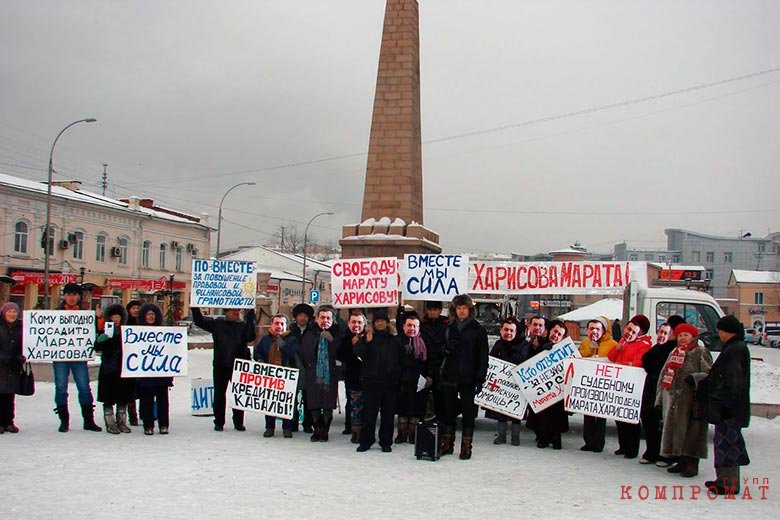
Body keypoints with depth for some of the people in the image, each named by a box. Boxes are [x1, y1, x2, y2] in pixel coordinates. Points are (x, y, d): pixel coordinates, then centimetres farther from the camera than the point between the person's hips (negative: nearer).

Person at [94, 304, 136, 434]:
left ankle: (122, 422, 18)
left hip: (124, 370, 3)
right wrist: (103, 337, -29)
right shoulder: (105, 331, 0)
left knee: (123, 398, 9)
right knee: (109, 398, -1)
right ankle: (110, 423, 6)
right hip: (109, 371, -3)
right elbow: (97, 348, -13)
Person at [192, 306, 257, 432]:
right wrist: (195, 307, -11)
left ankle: (238, 422, 15)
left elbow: (251, 336, -13)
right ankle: (219, 422, 16)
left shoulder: (243, 326, 5)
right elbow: (199, 321, 2)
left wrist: (250, 315, -18)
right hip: (220, 366, 0)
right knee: (219, 394, 6)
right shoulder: (217, 324, 6)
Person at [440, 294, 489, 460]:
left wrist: (480, 379, -11)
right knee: (448, 411, 7)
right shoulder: (450, 328, 12)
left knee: (468, 412, 2)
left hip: (468, 378, -4)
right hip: (449, 376, 4)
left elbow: (483, 356, -3)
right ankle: (447, 444, 16)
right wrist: (446, 348, -6)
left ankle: (466, 447, 8)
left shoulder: (478, 330, -1)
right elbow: (441, 351, 19)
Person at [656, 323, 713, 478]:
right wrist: (660, 398, 16)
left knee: (691, 430, -5)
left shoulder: (701, 352, 0)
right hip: (672, 398, 7)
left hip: (691, 399, -7)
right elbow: (664, 376, 21)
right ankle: (681, 461, 19)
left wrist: (695, 378, -25)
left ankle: (692, 463, 1)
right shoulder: (674, 353, 19)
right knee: (674, 429, 9)